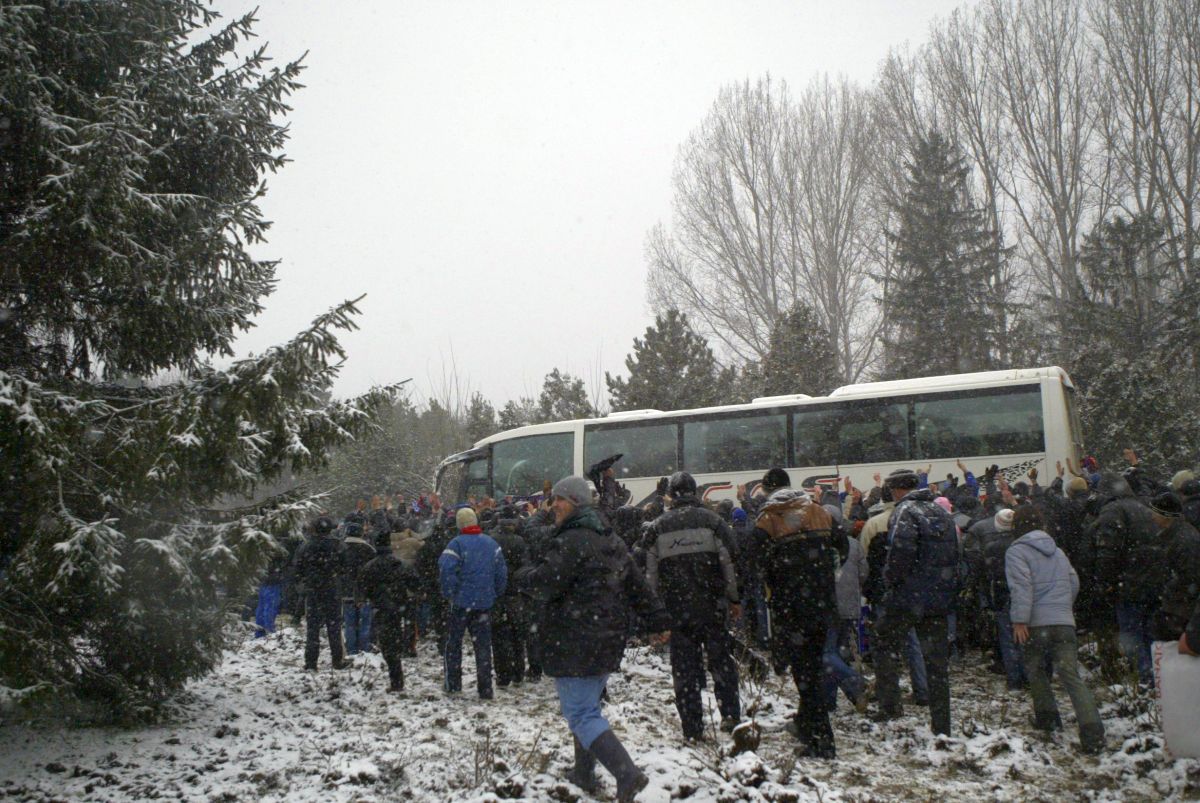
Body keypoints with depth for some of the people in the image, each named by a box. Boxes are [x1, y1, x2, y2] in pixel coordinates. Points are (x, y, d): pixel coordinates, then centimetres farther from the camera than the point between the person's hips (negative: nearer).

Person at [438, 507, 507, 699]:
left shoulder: (457, 543, -11)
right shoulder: (491, 543, 4)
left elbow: (445, 568, -23)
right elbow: (502, 572, 4)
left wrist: (449, 593, -10)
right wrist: (495, 594, 14)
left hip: (461, 600, -3)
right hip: (485, 601, 4)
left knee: (453, 642, 13)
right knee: (483, 645, 8)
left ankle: (452, 684, 17)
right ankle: (485, 689, 8)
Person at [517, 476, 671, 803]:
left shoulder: (570, 542, -16)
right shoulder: (613, 543, 13)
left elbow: (542, 584, -22)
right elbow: (638, 587, 17)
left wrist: (525, 575, 0)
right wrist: (659, 622, 22)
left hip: (574, 646, -9)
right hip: (608, 643, 9)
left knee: (580, 714, -6)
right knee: (588, 707, 22)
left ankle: (627, 773, -16)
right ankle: (584, 775, 31)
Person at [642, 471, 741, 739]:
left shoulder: (657, 527, 1)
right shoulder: (712, 521, -2)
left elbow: (650, 572, 3)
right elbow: (729, 562, -2)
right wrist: (734, 598, 7)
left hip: (675, 609, 0)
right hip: (712, 606, 0)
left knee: (684, 668, 6)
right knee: (721, 660, 14)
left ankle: (692, 727, 9)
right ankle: (731, 715, 11)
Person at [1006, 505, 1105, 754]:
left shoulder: (1017, 551, -3)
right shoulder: (1057, 551, 18)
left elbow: (1021, 586, -15)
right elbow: (1074, 583, 23)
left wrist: (1019, 620, -16)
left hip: (1037, 623, -4)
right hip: (1065, 622, 4)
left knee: (1035, 670, 18)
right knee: (1072, 675, -3)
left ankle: (1047, 717, 25)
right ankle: (1092, 731, -14)